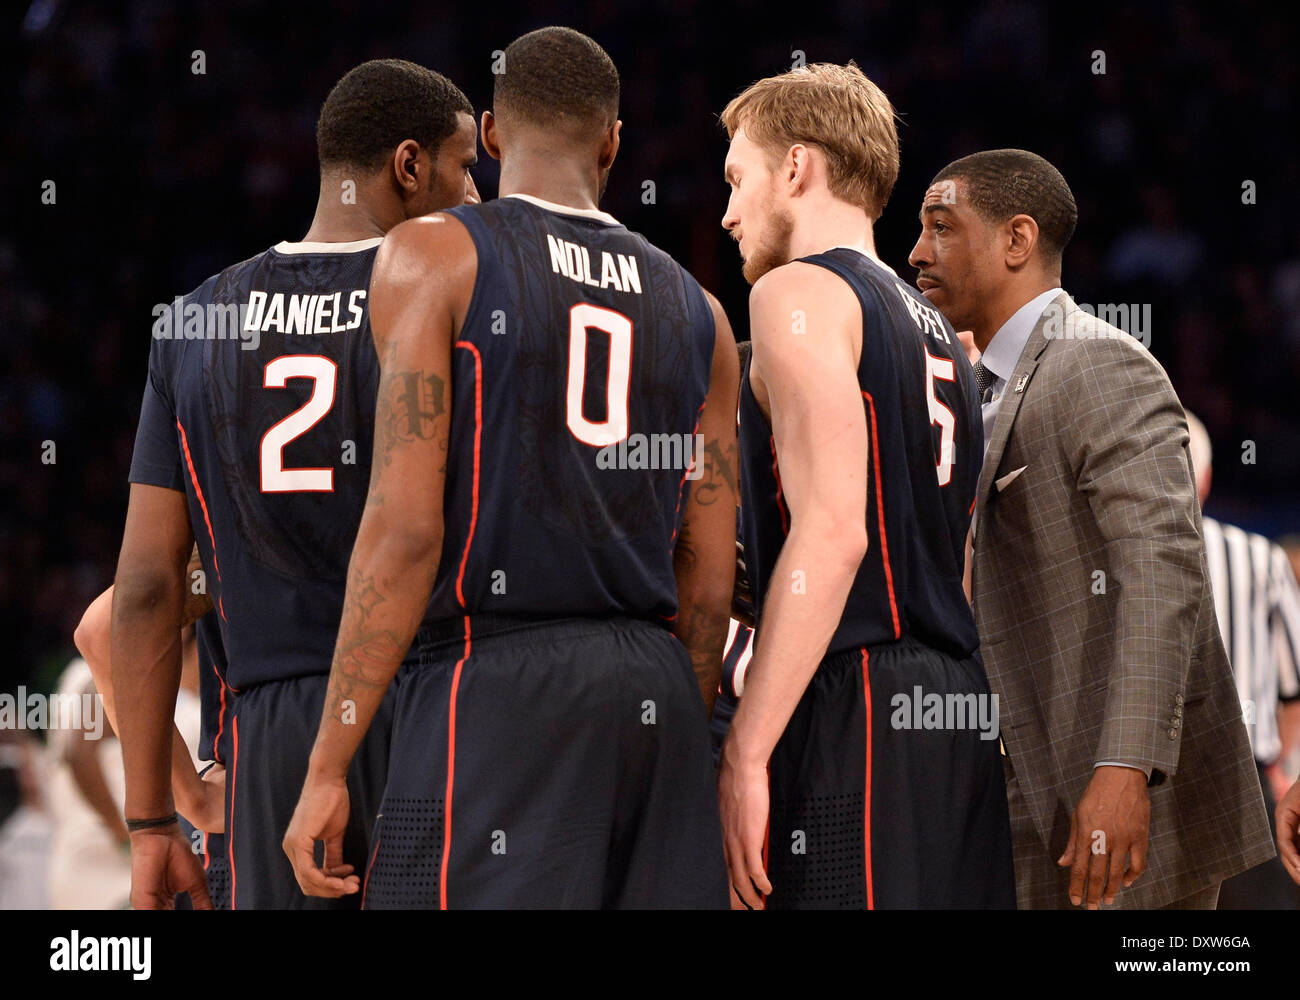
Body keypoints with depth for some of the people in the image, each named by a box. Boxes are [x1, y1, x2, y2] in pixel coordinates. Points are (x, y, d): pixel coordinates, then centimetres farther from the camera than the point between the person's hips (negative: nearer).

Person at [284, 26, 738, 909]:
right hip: (659, 697, 5)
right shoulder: (697, 312, 17)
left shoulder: (433, 256, 2)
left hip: (497, 677, -5)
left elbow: (405, 528, -8)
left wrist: (327, 769, -7)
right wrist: (681, 758, 20)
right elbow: (709, 580, 13)